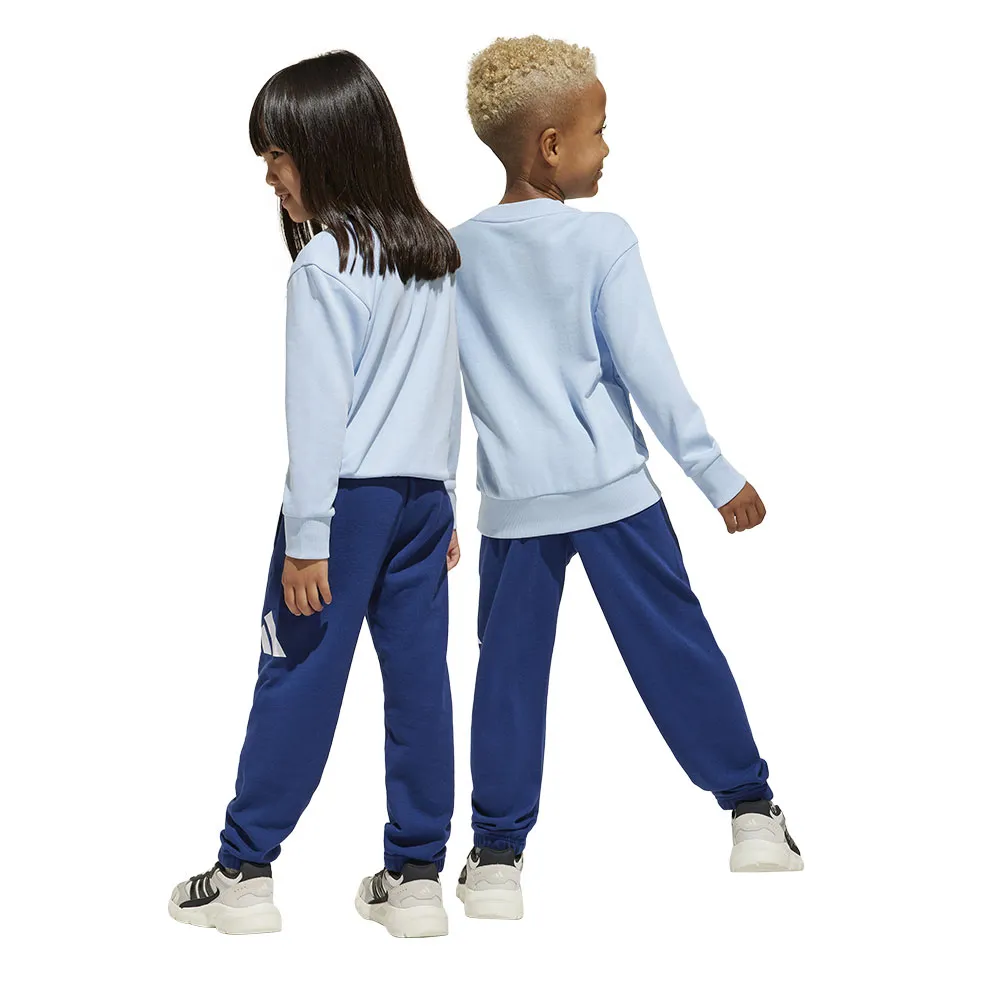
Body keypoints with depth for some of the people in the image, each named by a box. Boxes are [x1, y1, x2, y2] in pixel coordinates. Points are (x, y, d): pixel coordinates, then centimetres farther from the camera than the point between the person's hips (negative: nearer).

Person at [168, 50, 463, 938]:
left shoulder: (326, 264, -12)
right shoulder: (435, 252, 10)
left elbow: (318, 408, -14)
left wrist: (307, 537, -13)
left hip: (348, 495, -6)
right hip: (422, 495, 7)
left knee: (298, 677, 0)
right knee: (419, 676, 6)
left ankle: (245, 872, 7)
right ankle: (416, 875, 11)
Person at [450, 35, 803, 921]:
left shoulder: (457, 251, 3)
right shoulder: (602, 239, -9)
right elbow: (649, 372, -10)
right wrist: (719, 478, -4)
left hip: (513, 504, 3)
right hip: (613, 490, -3)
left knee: (509, 671, 9)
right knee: (676, 646, 7)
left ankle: (497, 855, 10)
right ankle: (751, 809, 16)